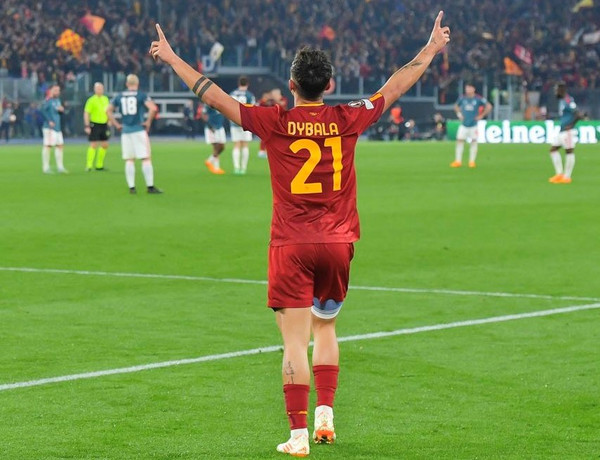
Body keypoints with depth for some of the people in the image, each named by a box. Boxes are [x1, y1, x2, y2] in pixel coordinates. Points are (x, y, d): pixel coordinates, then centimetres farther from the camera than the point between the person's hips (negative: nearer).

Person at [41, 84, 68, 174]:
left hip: (57, 127, 9)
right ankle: (46, 168, -2)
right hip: (49, 127, -9)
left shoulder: (57, 100, 16)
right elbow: (43, 110, -25)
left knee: (59, 145, 10)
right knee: (48, 145, -6)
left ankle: (60, 167, 17)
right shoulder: (49, 101, -11)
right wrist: (49, 121, -23)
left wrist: (61, 109, 2)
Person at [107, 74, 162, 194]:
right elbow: (153, 108, -16)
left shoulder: (119, 97, 9)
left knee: (129, 160, 8)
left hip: (126, 131, 4)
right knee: (146, 158, -1)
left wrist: (116, 124, 13)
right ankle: (150, 186, -3)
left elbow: (108, 111, 11)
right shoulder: (141, 96, -3)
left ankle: (131, 187, 6)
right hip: (139, 130, -4)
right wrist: (148, 122, -4)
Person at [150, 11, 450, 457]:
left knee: (296, 340, -3)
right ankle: (325, 413, 15)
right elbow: (395, 87, 12)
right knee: (325, 327, 21)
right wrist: (431, 49, 25)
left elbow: (215, 96, -1)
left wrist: (170, 57, 10)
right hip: (338, 242, 2)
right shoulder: (347, 119, -1)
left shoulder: (275, 122, -6)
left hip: (291, 244, -2)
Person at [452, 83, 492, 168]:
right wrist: (459, 114, 8)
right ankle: (458, 161, 1)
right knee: (459, 140, -3)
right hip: (464, 124, 3)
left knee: (474, 141, -2)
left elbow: (489, 106, -3)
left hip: (474, 124, -3)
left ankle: (472, 161, 5)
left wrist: (481, 116, -5)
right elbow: (456, 106, 23)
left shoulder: (478, 99, -6)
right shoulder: (462, 98, 4)